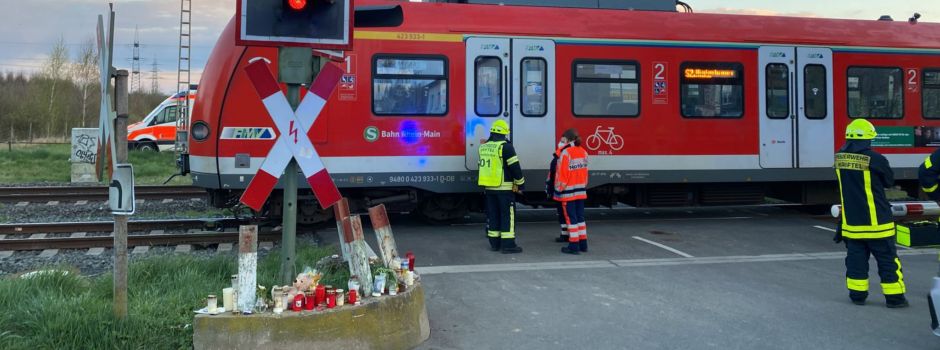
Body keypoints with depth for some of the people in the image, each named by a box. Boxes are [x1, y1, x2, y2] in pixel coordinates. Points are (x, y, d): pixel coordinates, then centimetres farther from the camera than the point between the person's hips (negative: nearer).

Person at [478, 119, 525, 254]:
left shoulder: (483, 147, 9)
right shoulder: (505, 147, -13)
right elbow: (515, 167, -12)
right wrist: (521, 183, -4)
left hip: (488, 187, 7)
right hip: (504, 188, -7)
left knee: (493, 215, 12)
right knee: (508, 215, -3)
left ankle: (494, 243, 16)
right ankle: (508, 244, -4)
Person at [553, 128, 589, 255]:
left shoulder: (566, 152, -15)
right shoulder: (583, 152, 8)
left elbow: (562, 173, -16)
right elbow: (584, 171, 12)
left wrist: (560, 188, -9)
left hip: (568, 192, -7)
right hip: (581, 191, 7)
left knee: (571, 218, -2)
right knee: (580, 217, 14)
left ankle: (574, 245, -1)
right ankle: (583, 244, 19)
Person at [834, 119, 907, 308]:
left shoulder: (840, 158, -1)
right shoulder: (875, 159, -16)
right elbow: (889, 180, 1)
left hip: (851, 219, 4)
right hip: (876, 220, -4)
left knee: (856, 257, 11)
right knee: (887, 260, 6)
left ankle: (857, 294, 16)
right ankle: (894, 297, 11)